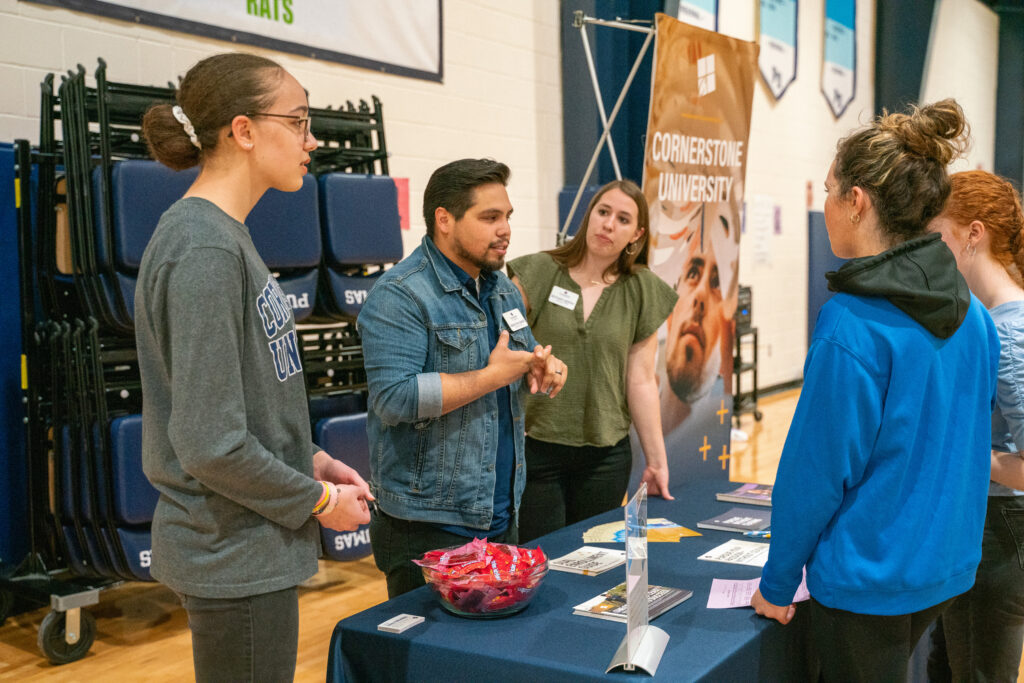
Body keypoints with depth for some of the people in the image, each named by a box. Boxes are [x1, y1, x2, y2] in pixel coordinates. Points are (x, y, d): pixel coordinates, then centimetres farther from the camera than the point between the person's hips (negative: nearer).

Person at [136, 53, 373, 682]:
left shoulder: (222, 235, 9)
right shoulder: (204, 249, -21)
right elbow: (212, 445, -24)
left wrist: (311, 460, 7)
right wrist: (318, 500, -12)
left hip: (247, 549, 9)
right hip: (237, 559, -9)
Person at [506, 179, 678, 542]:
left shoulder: (642, 292, 4)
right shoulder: (537, 273, -1)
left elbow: (641, 380, 5)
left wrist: (656, 459, 5)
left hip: (606, 457, 2)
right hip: (533, 449, -2)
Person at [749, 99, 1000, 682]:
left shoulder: (851, 325, -24)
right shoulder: (973, 314, 0)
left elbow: (817, 470, -20)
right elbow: (966, 443, 11)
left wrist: (778, 584, -7)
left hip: (870, 584, -7)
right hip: (949, 571, 8)